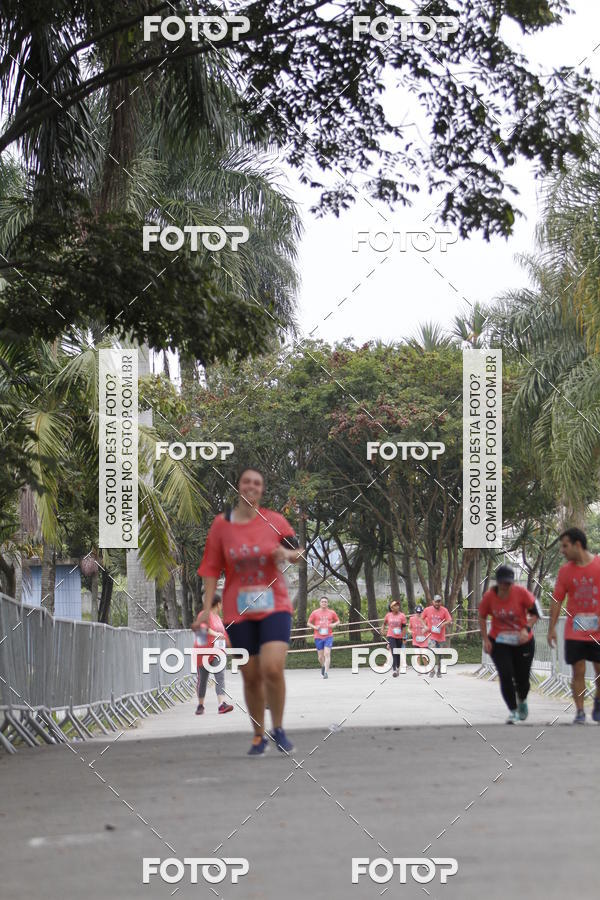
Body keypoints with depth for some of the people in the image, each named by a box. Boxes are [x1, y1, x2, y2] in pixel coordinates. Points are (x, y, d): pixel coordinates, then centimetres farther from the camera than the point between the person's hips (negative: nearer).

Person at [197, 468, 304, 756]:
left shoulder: (274, 520, 1)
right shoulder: (221, 523, 2)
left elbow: (297, 551, 10)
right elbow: (212, 568, 5)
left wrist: (288, 553, -14)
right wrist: (207, 607, 0)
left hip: (274, 606, -1)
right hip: (238, 611, 1)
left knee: (273, 669, -17)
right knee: (251, 676, 4)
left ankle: (278, 729, 3)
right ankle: (259, 735, 21)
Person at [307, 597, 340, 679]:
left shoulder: (332, 612, 5)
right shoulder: (315, 613, 3)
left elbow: (337, 620, 18)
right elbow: (309, 623, 11)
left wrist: (333, 624, -3)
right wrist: (315, 627, -8)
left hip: (328, 636, -1)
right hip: (318, 637, 1)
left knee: (327, 654, -16)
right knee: (320, 656, 6)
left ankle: (326, 672, -17)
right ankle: (323, 666, 39)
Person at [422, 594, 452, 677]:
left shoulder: (444, 610, -2)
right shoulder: (427, 610, 0)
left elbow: (450, 621, -5)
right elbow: (422, 618, 14)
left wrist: (444, 623, -25)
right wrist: (425, 627, -1)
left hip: (441, 637, 1)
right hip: (431, 636, -1)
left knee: (440, 656, 9)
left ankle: (439, 672, 23)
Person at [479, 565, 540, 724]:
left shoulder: (522, 593, -16)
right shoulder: (489, 596, -11)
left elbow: (534, 613, -7)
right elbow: (482, 617, 4)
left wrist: (526, 629, -23)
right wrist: (485, 639, -3)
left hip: (523, 641, 0)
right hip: (498, 643, 0)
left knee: (522, 678, 7)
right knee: (506, 676, -14)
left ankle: (522, 701, 41)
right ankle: (513, 711, -2)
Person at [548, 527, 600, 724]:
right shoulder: (565, 570, 2)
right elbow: (557, 600, 4)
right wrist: (551, 628, -1)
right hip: (575, 632, 1)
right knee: (578, 672, -3)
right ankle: (579, 712, 3)